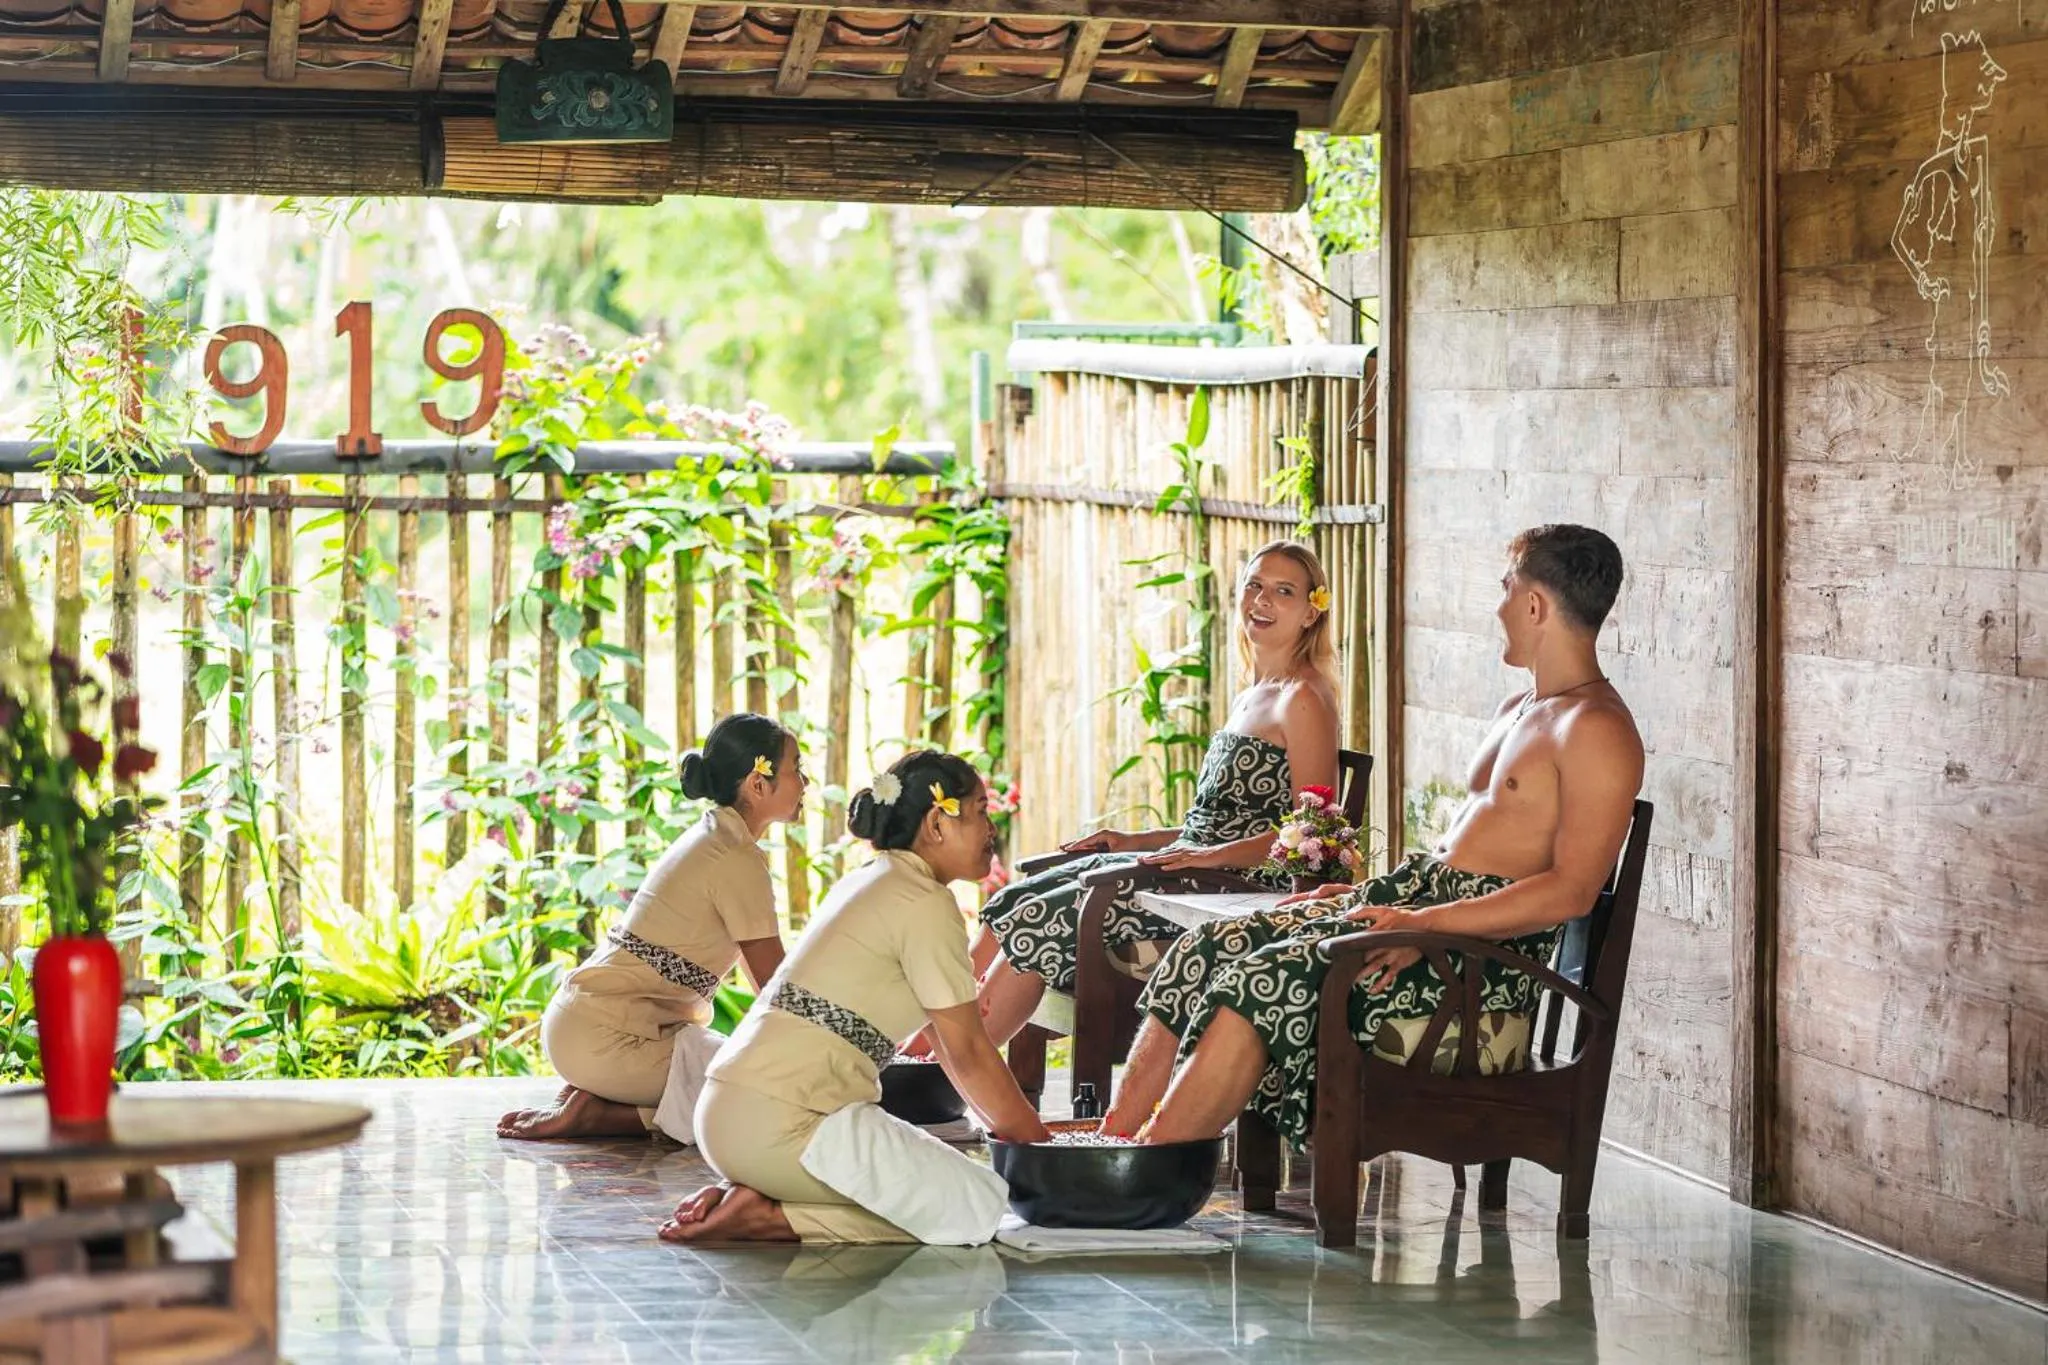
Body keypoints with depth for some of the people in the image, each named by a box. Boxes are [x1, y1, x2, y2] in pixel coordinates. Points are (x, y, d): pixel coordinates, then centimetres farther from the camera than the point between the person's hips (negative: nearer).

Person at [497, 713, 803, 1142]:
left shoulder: (709, 835, 16)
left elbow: (766, 974, 21)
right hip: (605, 1039, -10)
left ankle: (594, 1099, 5)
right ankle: (600, 1115, -11)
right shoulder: (739, 861, -13)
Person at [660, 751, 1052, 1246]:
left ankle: (746, 1195, 5)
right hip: (784, 1124, -10)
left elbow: (952, 1044, 24)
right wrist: (1035, 1140, 7)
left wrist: (1020, 1125, 23)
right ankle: (769, 1219, -10)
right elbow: (967, 1055, -5)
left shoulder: (867, 884, 21)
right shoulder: (927, 904, -8)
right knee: (980, 1209, -4)